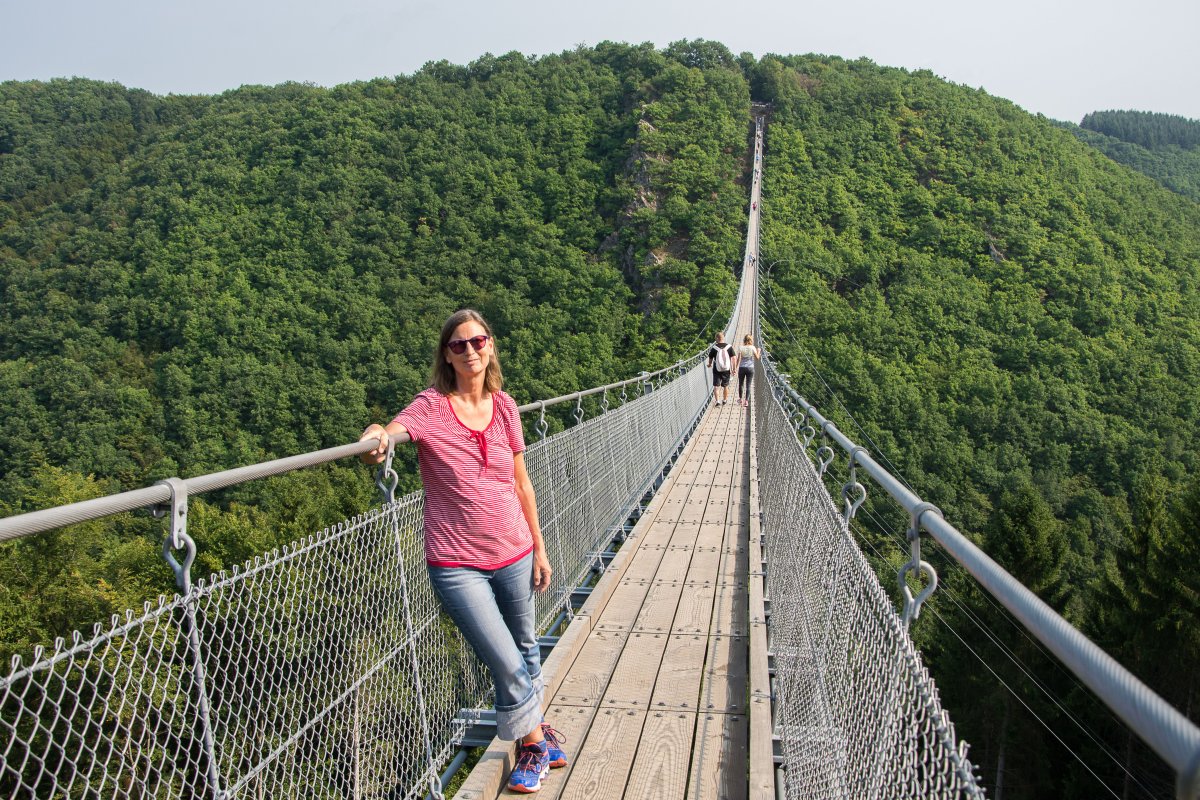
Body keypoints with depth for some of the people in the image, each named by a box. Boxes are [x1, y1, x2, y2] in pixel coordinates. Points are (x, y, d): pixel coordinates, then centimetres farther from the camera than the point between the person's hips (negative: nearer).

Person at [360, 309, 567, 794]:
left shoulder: (504, 407, 2)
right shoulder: (430, 408, -8)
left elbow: (521, 485, 9)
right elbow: (379, 443, -21)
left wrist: (539, 548, 12)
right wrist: (375, 434, -45)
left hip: (515, 555, 4)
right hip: (458, 565, -4)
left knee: (526, 649, 20)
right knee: (507, 665, -4)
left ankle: (535, 734, 46)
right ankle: (534, 741, 24)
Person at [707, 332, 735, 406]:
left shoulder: (714, 348, -9)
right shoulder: (729, 347, -6)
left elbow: (710, 358, 3)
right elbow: (733, 358, -5)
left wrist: (710, 364, 24)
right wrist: (733, 368, 5)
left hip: (717, 370, -2)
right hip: (726, 370, 2)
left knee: (716, 386, 7)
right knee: (726, 386, 16)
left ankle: (717, 401, -2)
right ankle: (725, 400, 27)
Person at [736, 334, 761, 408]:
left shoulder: (741, 348, -5)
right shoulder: (753, 348, -5)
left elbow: (738, 359, -8)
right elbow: (757, 358, 0)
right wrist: (758, 351, 17)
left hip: (742, 368, 0)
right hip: (750, 368, 0)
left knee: (740, 384, 17)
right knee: (748, 385, 3)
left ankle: (740, 399, 28)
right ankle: (746, 401, 0)